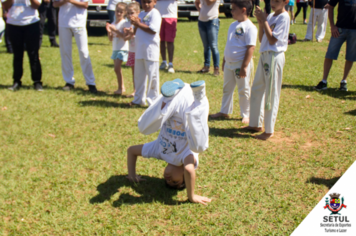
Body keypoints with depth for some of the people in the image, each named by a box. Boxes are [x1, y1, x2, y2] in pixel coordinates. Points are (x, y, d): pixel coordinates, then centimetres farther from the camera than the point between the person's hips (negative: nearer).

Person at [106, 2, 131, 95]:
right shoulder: (113, 24, 12)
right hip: (115, 48, 8)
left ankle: (120, 88, -1)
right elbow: (111, 39, 13)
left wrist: (116, 30, -21)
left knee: (117, 68, -13)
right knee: (117, 69, 9)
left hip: (122, 49, -8)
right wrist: (109, 32, -5)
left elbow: (125, 37, -19)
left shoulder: (125, 23, -9)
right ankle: (122, 87, 18)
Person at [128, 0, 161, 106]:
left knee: (152, 76, -2)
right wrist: (135, 24, -6)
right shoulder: (141, 14, 15)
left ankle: (153, 100, 8)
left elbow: (153, 30, -22)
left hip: (151, 51, -8)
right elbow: (136, 31, 15)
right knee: (138, 76, 16)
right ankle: (139, 99, 28)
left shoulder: (154, 13, -9)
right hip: (139, 50, 8)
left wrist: (138, 23, -17)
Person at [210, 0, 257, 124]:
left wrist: (244, 66, -21)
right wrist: (224, 60, 20)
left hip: (241, 64, -8)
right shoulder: (233, 25, 11)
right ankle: (224, 111, 32)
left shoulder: (249, 27, -15)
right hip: (229, 63, 8)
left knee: (243, 90, 4)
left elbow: (250, 48, -19)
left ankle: (246, 115, 18)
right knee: (227, 89, 17)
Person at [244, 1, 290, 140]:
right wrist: (260, 22, -2)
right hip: (264, 55, 9)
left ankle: (269, 130, 7)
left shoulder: (283, 17, -12)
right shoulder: (271, 16, 12)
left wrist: (264, 20, -14)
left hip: (274, 57, -9)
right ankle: (256, 124, 28)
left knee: (271, 94, -2)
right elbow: (261, 39, 11)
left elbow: (272, 40, -18)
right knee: (256, 90, 15)